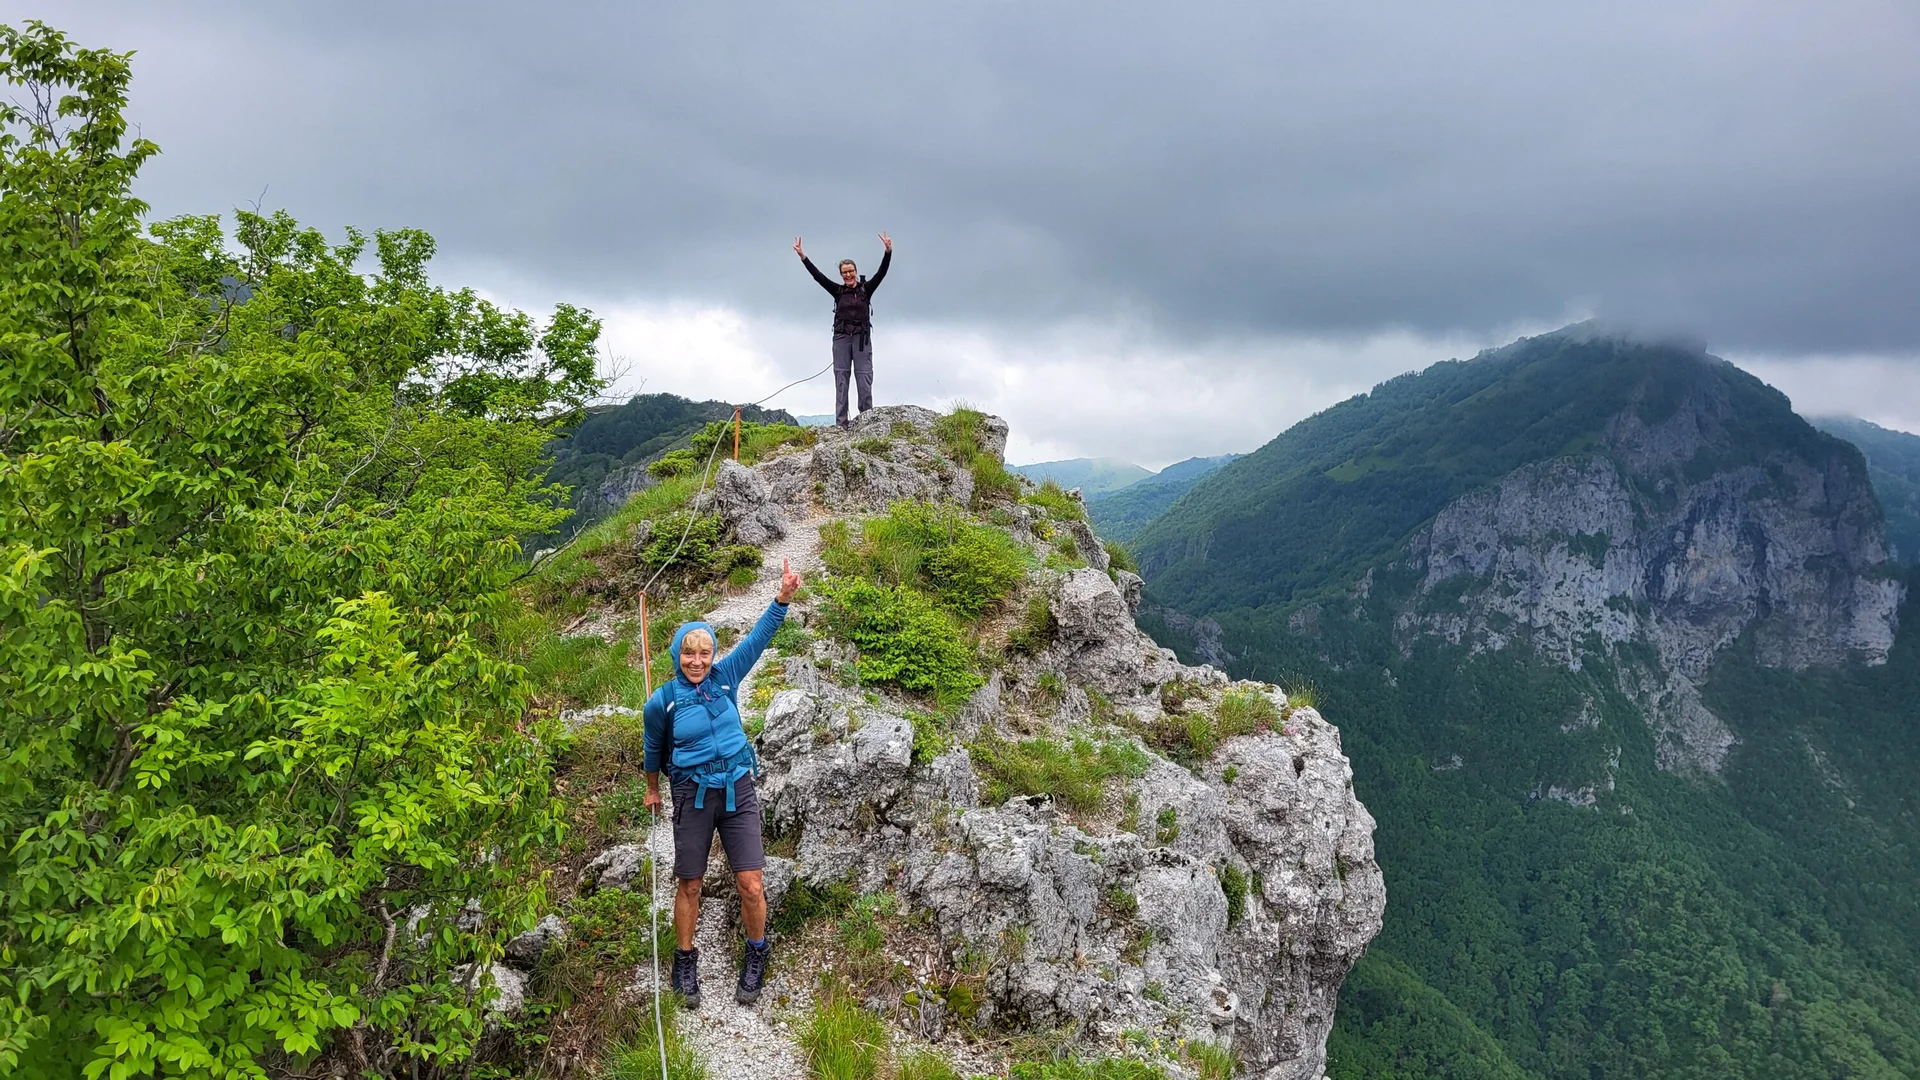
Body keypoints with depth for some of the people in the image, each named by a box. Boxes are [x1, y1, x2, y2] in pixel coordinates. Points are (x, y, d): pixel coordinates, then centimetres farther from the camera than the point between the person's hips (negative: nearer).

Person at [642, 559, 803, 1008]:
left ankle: (756, 955, 24)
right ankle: (685, 960, 32)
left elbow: (758, 637, -11)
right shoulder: (662, 701, -7)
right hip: (693, 796, -1)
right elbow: (653, 749, 11)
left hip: (738, 790, 1)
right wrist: (652, 789, 24)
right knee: (689, 886, 9)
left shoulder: (726, 676, -4)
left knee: (751, 886, -1)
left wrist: (783, 598, -24)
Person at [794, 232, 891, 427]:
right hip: (841, 337, 1)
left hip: (862, 337, -1)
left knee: (864, 377, -4)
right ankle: (841, 423, -3)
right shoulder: (838, 291, 7)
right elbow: (818, 276, 1)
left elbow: (881, 273, -7)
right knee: (841, 378, -1)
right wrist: (802, 256, -8)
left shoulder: (866, 288, 5)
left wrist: (888, 252, -21)